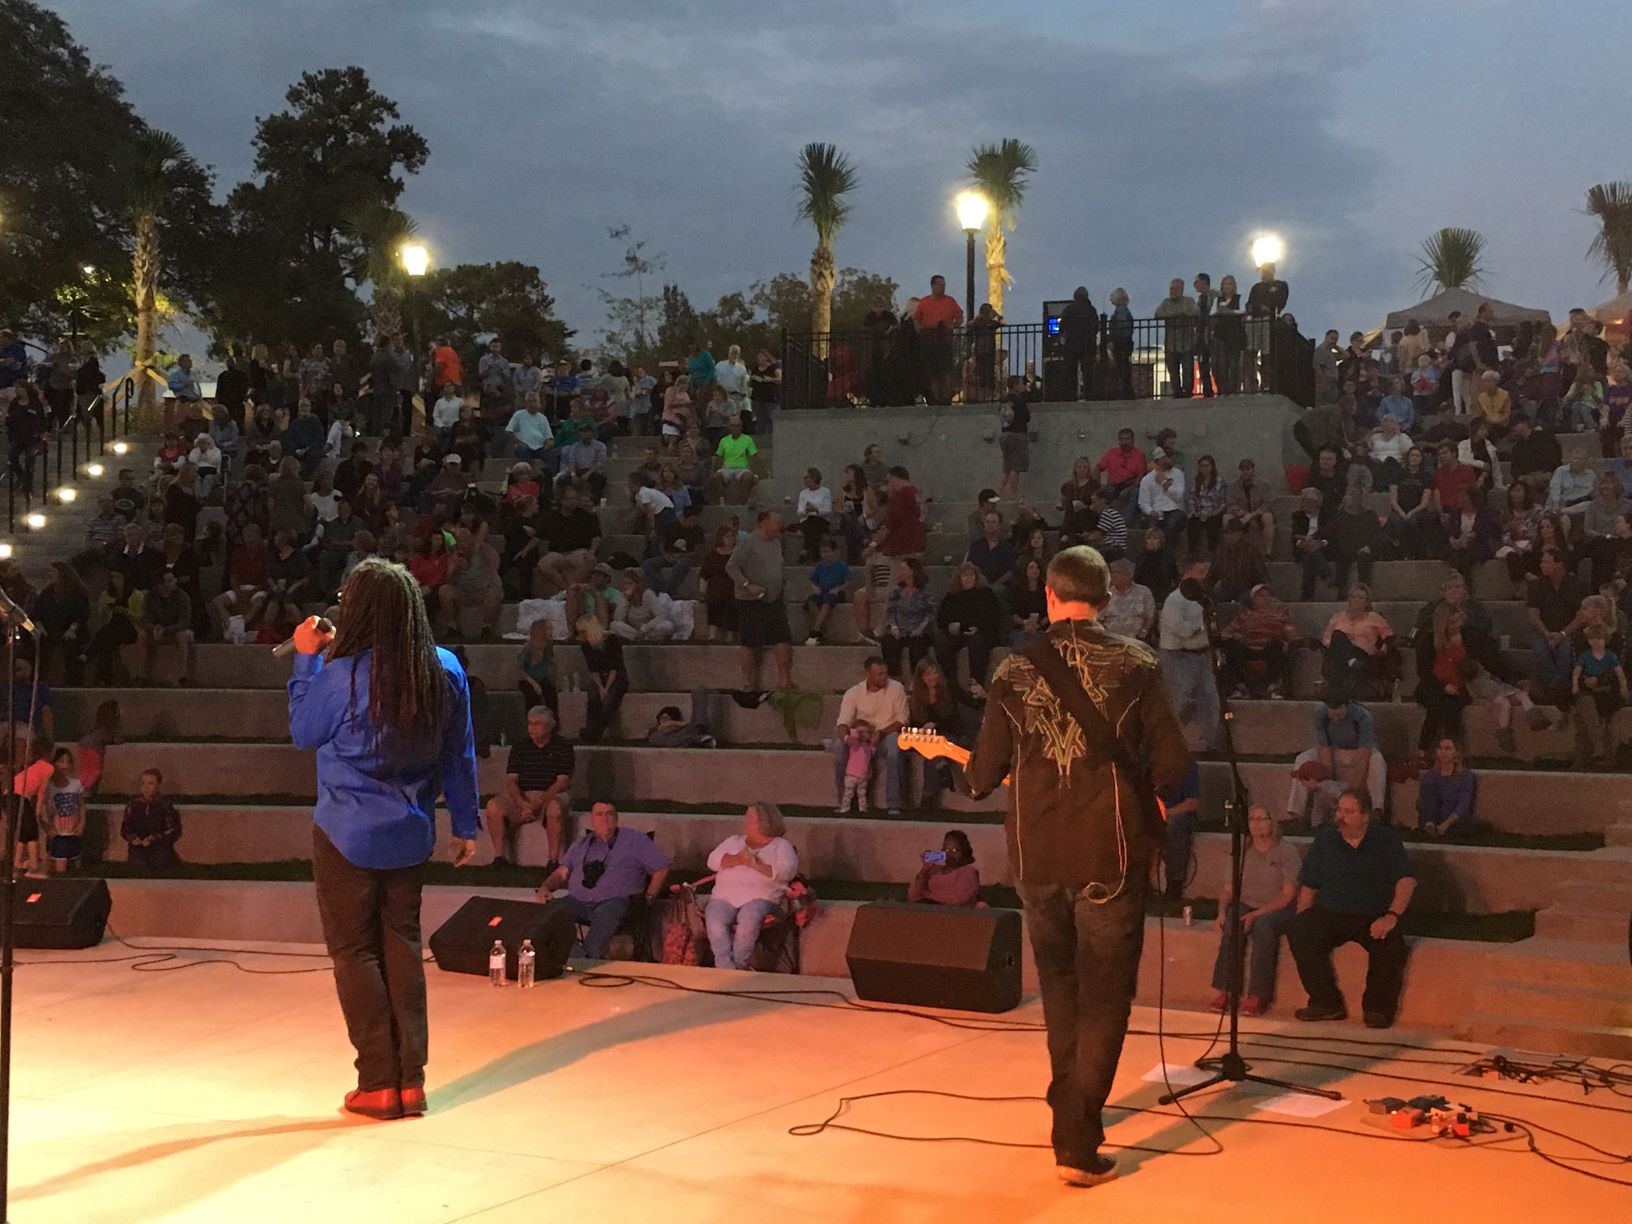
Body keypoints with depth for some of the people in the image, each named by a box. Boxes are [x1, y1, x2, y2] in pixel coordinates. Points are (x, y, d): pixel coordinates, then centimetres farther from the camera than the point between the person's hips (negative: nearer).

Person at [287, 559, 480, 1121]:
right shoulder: (445, 671, -3)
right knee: (402, 947, 13)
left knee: (354, 951, 6)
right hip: (411, 835, 5)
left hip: (347, 834, -4)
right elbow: (459, 755, 5)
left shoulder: (340, 673, -17)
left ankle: (379, 1084, 7)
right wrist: (465, 826, 14)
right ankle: (411, 1080, 13)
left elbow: (303, 732, 0)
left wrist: (306, 658, 6)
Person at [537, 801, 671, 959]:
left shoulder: (635, 840, 13)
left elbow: (661, 868, 9)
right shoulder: (581, 844, 26)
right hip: (578, 902, 4)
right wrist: (545, 887, -1)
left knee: (606, 912, -40)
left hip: (615, 901, -4)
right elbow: (562, 873, 19)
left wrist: (648, 898, 1)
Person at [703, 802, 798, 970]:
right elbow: (712, 861, 13)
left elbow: (787, 871, -6)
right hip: (725, 895, 3)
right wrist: (736, 859, -5)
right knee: (714, 920, -29)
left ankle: (739, 966, -24)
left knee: (748, 919, -36)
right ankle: (726, 968, -29)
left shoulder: (781, 846, 13)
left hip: (760, 896, -3)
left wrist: (756, 865, -14)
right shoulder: (735, 840, 26)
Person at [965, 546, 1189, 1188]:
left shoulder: (1013, 671, 1)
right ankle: (1077, 1142, 0)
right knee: (1103, 996, 4)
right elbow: (1174, 761, -6)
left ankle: (1069, 1106, 35)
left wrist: (977, 777, 28)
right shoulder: (1134, 664, -5)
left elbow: (984, 773, 5)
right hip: (1110, 852, -3)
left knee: (1058, 983, 23)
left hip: (1036, 854, 3)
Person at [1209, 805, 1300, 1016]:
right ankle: (1224, 990, -28)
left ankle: (1258, 996, -32)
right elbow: (1228, 891, 11)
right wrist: (1222, 910, -11)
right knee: (1230, 925, -30)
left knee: (1263, 925, -36)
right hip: (1245, 907, 3)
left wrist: (1257, 914, -21)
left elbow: (1288, 895, -10)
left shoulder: (1286, 853, -3)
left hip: (1278, 910, -3)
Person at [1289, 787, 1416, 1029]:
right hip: (1330, 915, 2)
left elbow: (1407, 880, -7)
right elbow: (1308, 885, 10)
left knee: (1391, 943, -34)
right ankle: (1327, 1003, -17)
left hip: (1374, 918, -2)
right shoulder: (1325, 839, 7)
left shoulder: (1386, 839, 1)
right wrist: (1302, 921, -3)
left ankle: (1378, 1007, -11)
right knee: (1298, 932, -26)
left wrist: (1392, 915, -23)